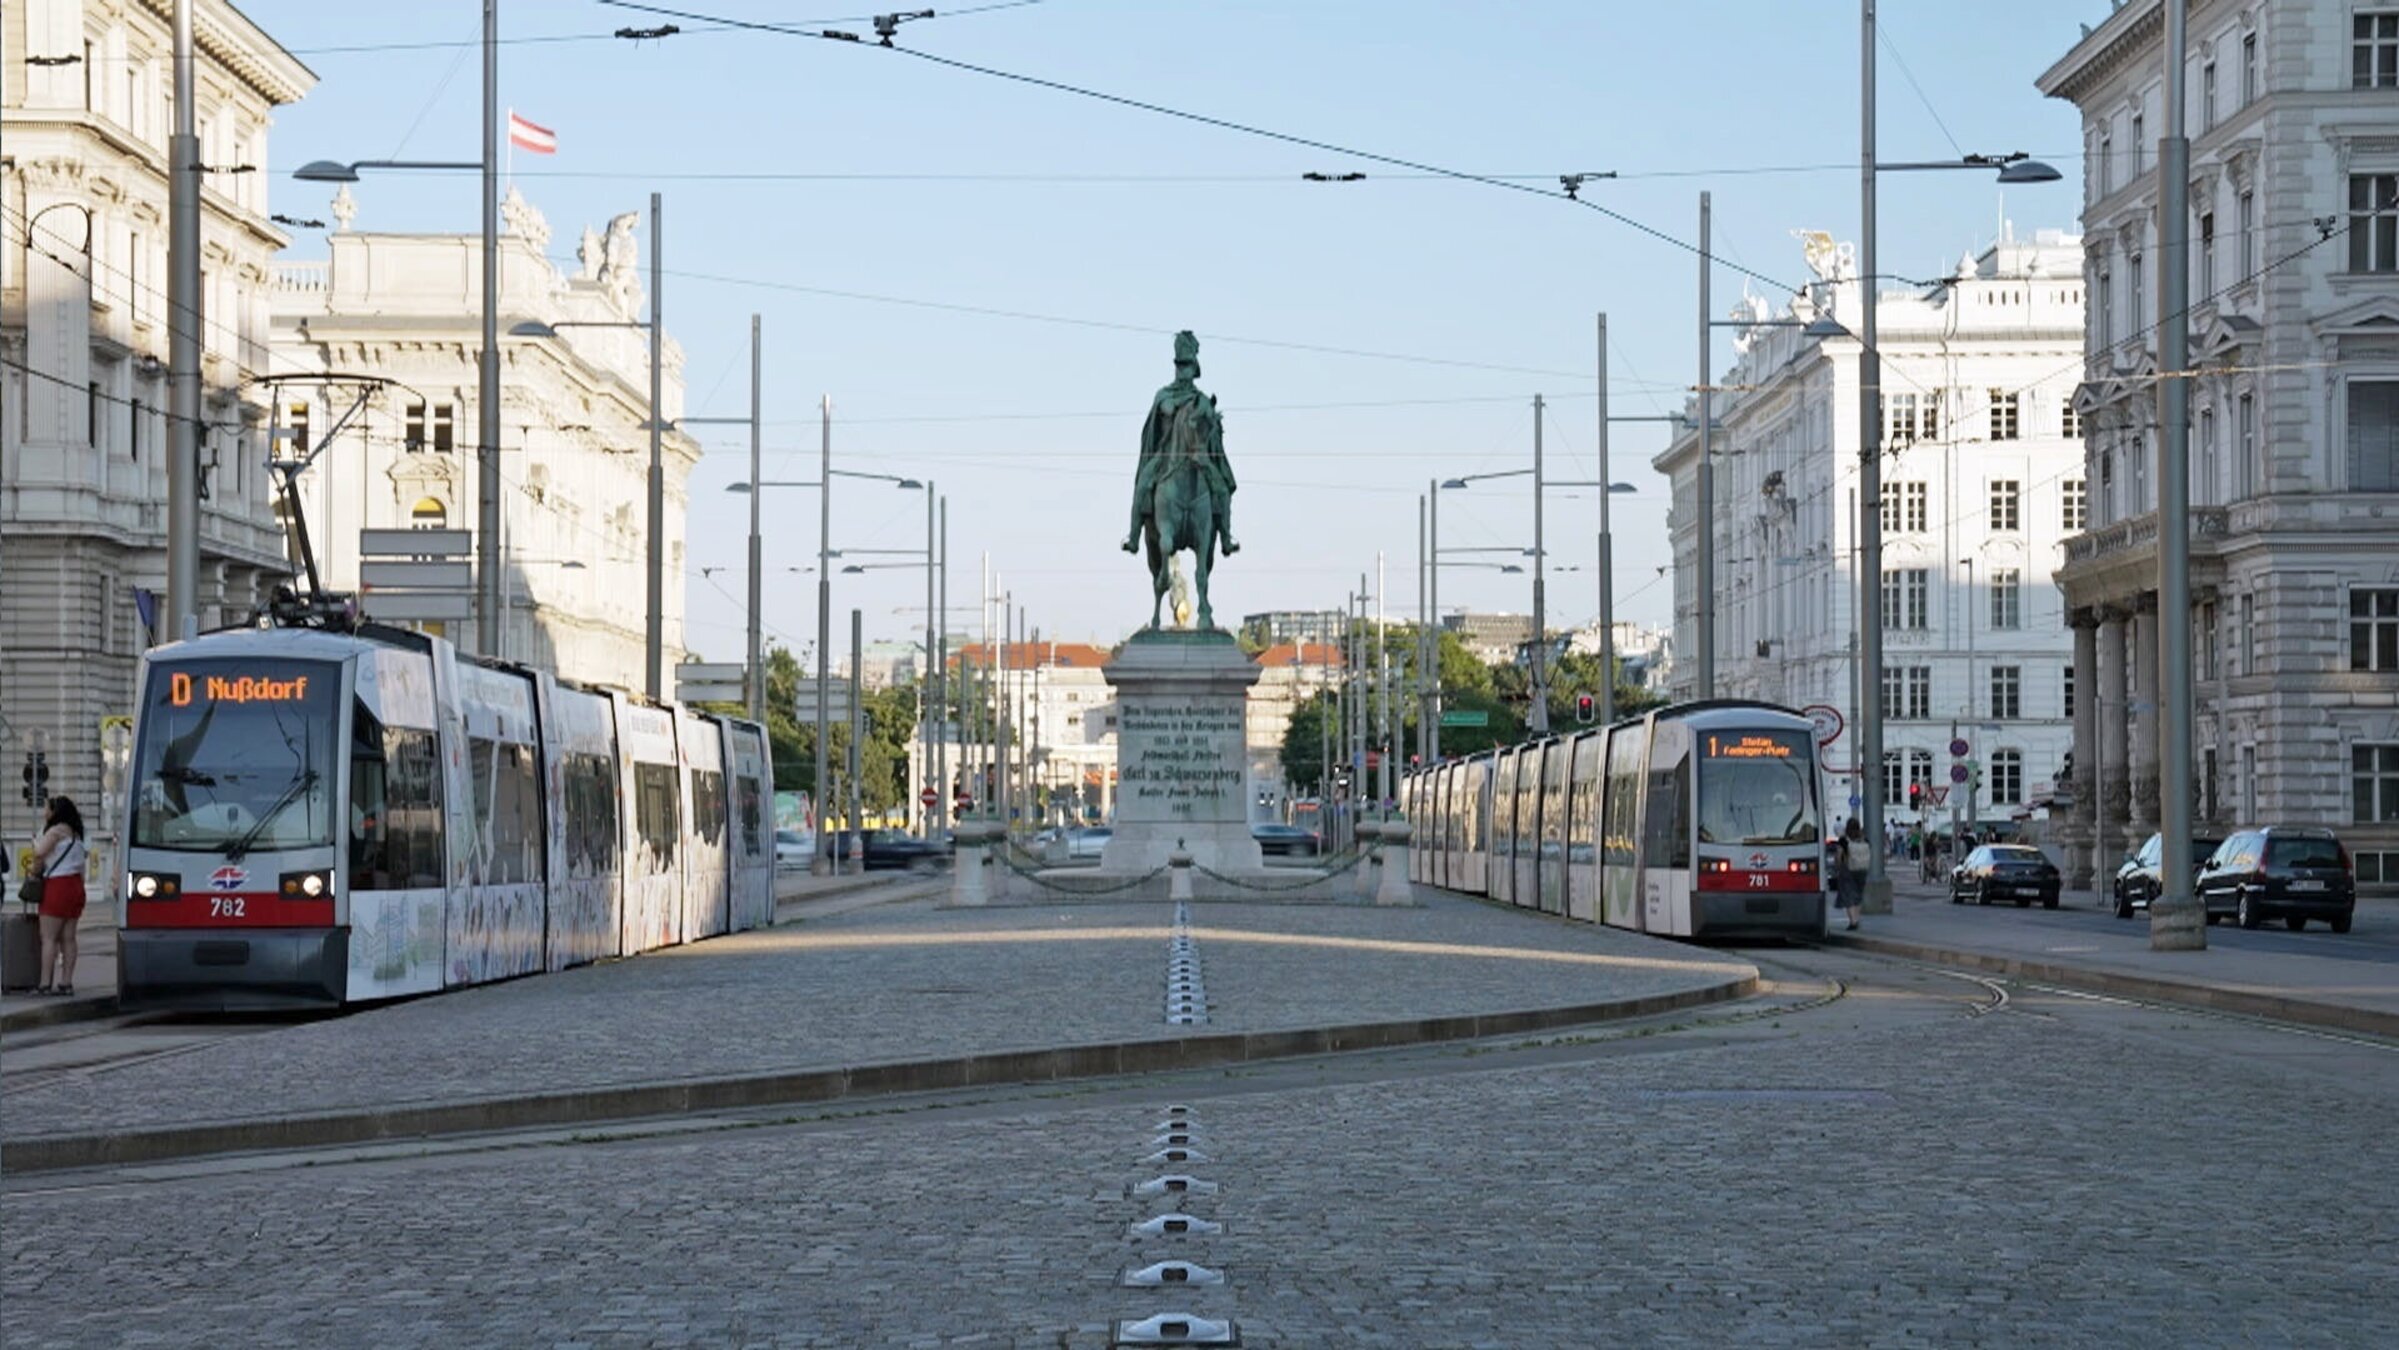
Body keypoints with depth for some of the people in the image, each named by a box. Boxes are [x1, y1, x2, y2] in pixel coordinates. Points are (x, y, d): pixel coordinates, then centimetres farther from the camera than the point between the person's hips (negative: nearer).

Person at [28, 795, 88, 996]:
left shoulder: (56, 831, -9)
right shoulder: (75, 833, 17)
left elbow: (40, 853, -20)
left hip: (58, 885, -8)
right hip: (75, 885, 8)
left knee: (48, 937, -7)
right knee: (68, 937, 7)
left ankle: (44, 984, -10)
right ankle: (66, 983, 5)